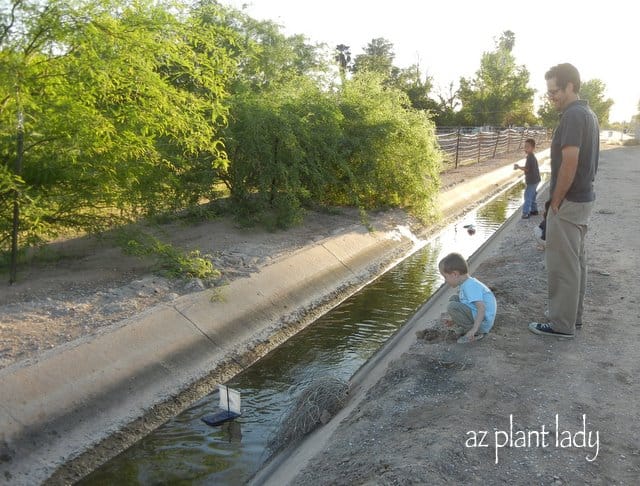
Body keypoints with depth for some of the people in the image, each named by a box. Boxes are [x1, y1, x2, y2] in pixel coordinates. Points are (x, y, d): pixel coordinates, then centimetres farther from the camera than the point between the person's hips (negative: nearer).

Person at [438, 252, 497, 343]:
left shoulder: (470, 286, -22)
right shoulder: (467, 283, 10)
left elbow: (482, 308, -30)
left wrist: (474, 329, -35)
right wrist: (456, 320, 21)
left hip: (481, 322, -10)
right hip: (475, 316, 10)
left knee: (452, 306, -22)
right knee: (454, 299, 13)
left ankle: (476, 333, -10)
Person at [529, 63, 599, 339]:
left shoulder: (573, 115, -19)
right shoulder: (588, 113, 13)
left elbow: (569, 164, -25)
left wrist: (555, 202, -16)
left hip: (568, 202, -10)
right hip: (584, 198, 10)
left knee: (562, 264, -3)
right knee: (576, 261, 17)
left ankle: (562, 324, 6)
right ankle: (573, 315, 28)